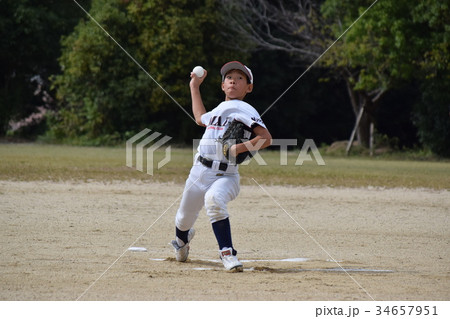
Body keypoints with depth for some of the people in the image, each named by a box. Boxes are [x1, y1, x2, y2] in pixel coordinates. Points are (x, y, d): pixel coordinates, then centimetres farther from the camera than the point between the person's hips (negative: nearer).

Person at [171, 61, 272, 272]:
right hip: (199, 173, 7)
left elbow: (266, 138, -16)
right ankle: (182, 238, 51)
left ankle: (227, 252, -30)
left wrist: (238, 149, -23)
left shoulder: (244, 110, -4)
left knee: (213, 198, -37)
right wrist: (194, 87, 44)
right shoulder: (218, 110, 19)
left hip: (226, 176, -7)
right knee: (184, 219, 15)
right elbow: (200, 118, 43)